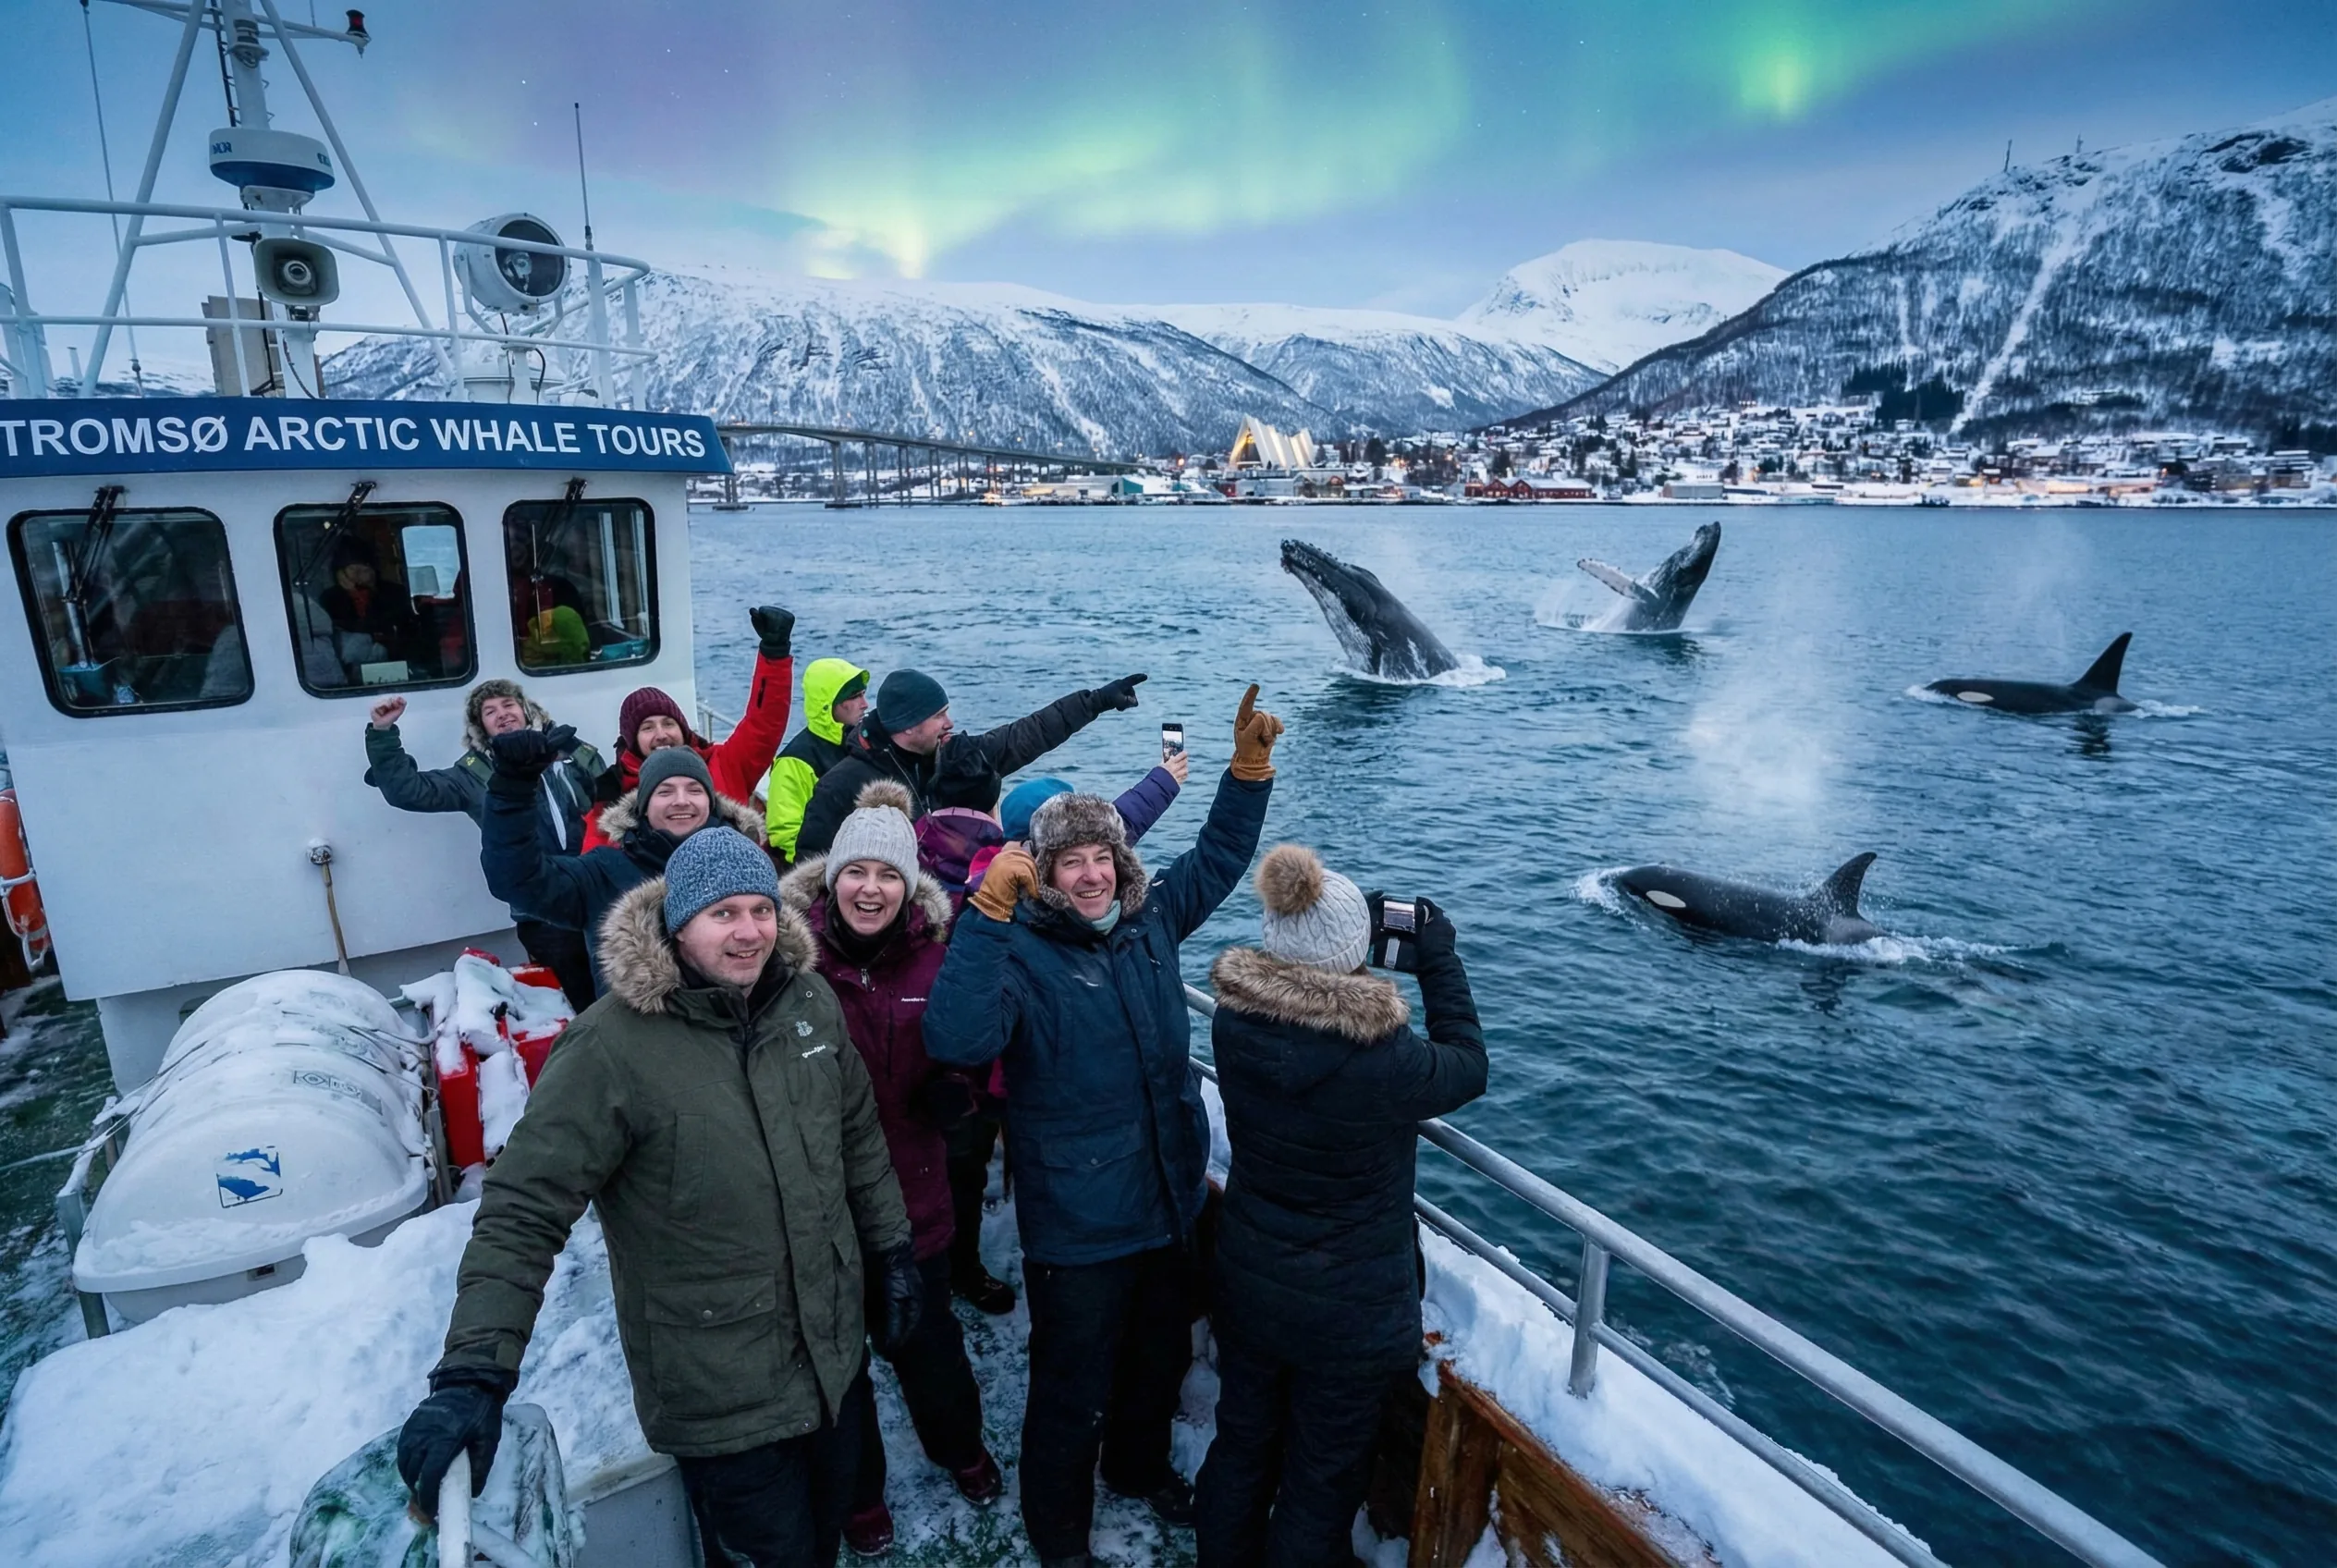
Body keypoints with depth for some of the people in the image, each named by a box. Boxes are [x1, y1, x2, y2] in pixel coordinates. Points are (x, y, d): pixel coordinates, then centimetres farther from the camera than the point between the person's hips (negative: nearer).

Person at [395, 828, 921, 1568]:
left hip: (835, 1354, 5)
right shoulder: (612, 1047, -23)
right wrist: (474, 1371, -27)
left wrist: (893, 1249, 11)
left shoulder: (809, 1000, -5)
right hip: (722, 1396, -5)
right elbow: (522, 1212, -20)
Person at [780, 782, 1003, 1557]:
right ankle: (859, 1492, 47)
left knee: (927, 1339, 23)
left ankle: (961, 1447, 53)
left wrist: (954, 1089, -15)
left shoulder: (934, 954, -10)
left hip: (911, 1196, 2)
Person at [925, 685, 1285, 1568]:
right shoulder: (1017, 950, -21)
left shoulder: (1149, 918, -3)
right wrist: (989, 911, -42)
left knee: (1162, 1359, 28)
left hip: (1170, 1204, 6)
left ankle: (1141, 1467, 57)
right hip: (1076, 1228, -6)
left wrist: (1250, 762, -1)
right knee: (1073, 1395, 13)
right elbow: (957, 1041, -38)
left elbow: (1220, 856, 9)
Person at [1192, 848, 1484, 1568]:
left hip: (1247, 1283, 5)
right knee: (1322, 1478, 20)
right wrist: (1438, 957, -4)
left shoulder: (1233, 1019, -17)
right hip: (1348, 1306, -5)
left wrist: (1354, 927, 3)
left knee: (1242, 1442, 28)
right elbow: (1466, 1067, -10)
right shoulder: (1381, 1053, -31)